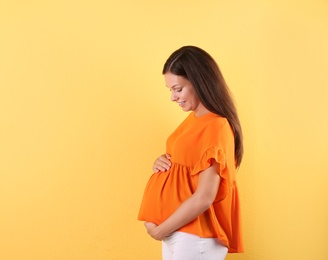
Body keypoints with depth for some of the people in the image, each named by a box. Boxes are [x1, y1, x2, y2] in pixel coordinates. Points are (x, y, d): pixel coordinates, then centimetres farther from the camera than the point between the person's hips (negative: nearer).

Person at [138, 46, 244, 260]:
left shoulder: (215, 127, -20)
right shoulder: (194, 118, 8)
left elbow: (203, 198, -23)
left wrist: (160, 230, -14)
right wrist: (163, 162, -1)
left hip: (194, 238, -8)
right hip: (177, 230, 8)